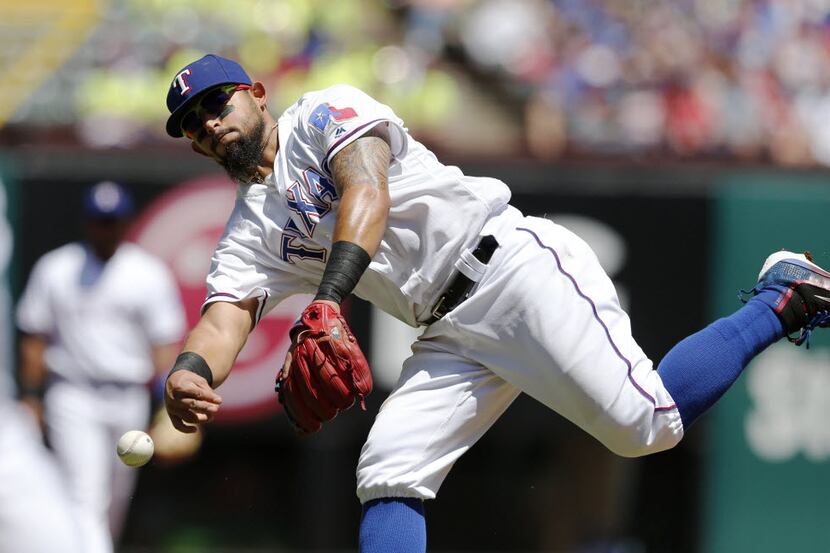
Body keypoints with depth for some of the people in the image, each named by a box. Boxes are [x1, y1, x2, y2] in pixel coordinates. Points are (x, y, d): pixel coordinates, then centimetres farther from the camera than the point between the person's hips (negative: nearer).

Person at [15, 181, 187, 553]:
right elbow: (34, 339, 7)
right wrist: (31, 398, 0)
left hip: (128, 397, 2)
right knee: (84, 498, -15)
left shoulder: (149, 274, 4)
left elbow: (165, 344, 0)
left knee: (116, 498, 11)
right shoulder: (54, 269, 4)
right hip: (71, 395, -2)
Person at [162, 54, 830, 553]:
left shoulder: (324, 113, 2)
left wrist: (327, 302, -34)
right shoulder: (248, 241, 18)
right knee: (386, 476, -13)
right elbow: (225, 319, 0)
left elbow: (368, 192, -17)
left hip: (511, 262, -7)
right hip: (452, 342, 7)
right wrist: (189, 375, -26)